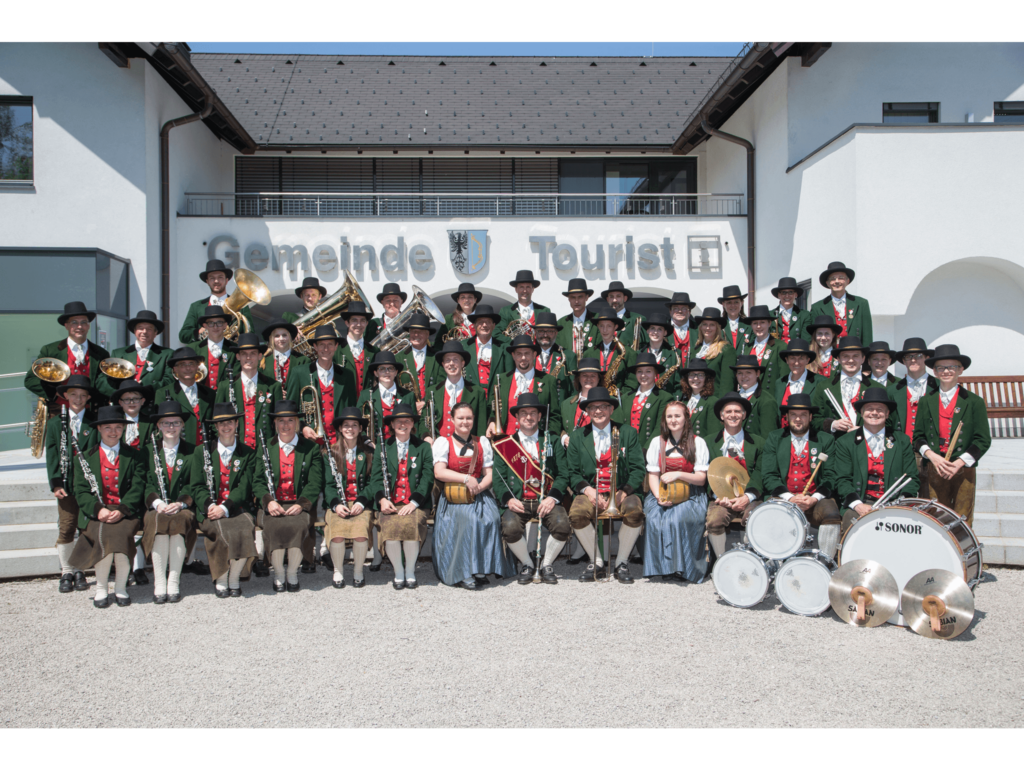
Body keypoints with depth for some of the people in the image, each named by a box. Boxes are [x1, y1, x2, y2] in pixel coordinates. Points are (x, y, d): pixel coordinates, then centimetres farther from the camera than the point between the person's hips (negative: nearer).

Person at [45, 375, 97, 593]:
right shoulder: (55, 424, 10)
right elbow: (51, 457, 6)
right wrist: (55, 484, -4)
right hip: (66, 487, 1)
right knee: (66, 530, 4)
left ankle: (80, 571, 15)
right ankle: (66, 573, 17)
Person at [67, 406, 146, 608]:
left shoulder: (134, 457, 13)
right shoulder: (85, 457, 13)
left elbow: (137, 489, 1)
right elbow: (81, 492, 3)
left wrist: (121, 510, -16)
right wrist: (98, 509, -16)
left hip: (125, 513, 0)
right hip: (96, 514, 0)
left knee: (121, 533, -31)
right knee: (104, 534, -30)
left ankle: (121, 587, -11)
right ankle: (101, 588, -9)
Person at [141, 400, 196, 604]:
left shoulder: (191, 452, 11)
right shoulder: (147, 450, 12)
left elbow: (193, 486, 4)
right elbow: (144, 483, 4)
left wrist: (180, 503, -15)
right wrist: (157, 502, -16)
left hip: (182, 509, 0)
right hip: (155, 508, 0)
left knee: (180, 521, -35)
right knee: (158, 523, -34)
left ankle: (174, 582, -26)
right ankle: (159, 583, -26)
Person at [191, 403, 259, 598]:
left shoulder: (248, 454, 10)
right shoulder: (201, 451, 12)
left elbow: (244, 488, 0)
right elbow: (197, 487, 5)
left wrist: (225, 508, -17)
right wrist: (210, 506, -15)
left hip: (237, 509, 0)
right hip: (210, 511, 0)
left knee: (246, 529, -31)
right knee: (222, 530, -32)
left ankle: (234, 578, -9)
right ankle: (220, 579, -9)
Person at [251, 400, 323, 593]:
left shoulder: (311, 448, 9)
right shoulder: (265, 449, 14)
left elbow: (315, 483, 1)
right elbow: (257, 481, 7)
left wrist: (302, 504, -14)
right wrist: (268, 501, -13)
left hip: (300, 506, -1)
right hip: (273, 506, 1)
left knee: (298, 525, -32)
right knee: (274, 526, -30)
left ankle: (292, 573, -9)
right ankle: (278, 574, -7)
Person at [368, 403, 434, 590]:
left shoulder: (423, 447, 12)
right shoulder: (382, 448, 15)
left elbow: (427, 478, 3)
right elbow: (375, 478, 8)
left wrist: (414, 502, -11)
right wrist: (381, 499, -12)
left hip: (415, 505, -1)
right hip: (390, 504, 1)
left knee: (411, 526, -32)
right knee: (390, 528, -30)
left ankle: (410, 571, -8)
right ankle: (398, 572, -6)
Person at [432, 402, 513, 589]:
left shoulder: (482, 442, 15)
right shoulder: (443, 442, 6)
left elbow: (489, 474, 8)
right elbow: (439, 472, -8)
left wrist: (479, 486, -14)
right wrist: (466, 478, -17)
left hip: (479, 495, 3)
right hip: (453, 498, -2)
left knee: (491, 518, -29)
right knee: (468, 518, -32)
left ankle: (482, 569, -21)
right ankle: (463, 573, -24)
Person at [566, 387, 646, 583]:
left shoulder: (628, 433, 10)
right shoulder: (577, 437, 13)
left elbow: (638, 469, 2)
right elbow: (573, 473, 8)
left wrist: (622, 493, -14)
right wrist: (587, 490, -13)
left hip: (622, 492, 0)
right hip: (590, 492, 1)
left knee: (634, 511, -33)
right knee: (577, 513, -31)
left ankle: (622, 562, -9)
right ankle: (597, 562, -8)